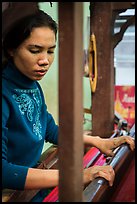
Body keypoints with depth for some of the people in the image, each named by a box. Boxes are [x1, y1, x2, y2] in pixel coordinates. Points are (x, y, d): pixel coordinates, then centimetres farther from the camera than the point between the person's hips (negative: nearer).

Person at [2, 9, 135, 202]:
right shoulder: (6, 94, -23)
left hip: (31, 179, 7)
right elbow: (4, 170, -32)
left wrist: (98, 141, 6)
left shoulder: (33, 86, 4)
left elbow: (51, 131, 18)